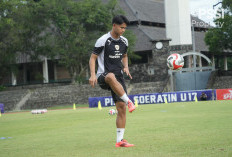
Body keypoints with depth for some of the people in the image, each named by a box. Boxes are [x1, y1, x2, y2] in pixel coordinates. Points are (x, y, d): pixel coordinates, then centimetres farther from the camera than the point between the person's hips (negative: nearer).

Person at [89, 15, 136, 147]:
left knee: (121, 108, -3)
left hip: (118, 76, 6)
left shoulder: (124, 41, 10)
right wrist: (93, 75, -18)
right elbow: (93, 58, -5)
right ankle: (129, 101, -35)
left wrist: (126, 67, 6)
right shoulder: (103, 40, -8)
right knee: (111, 77, -44)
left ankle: (120, 140, 3)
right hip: (103, 76, -6)